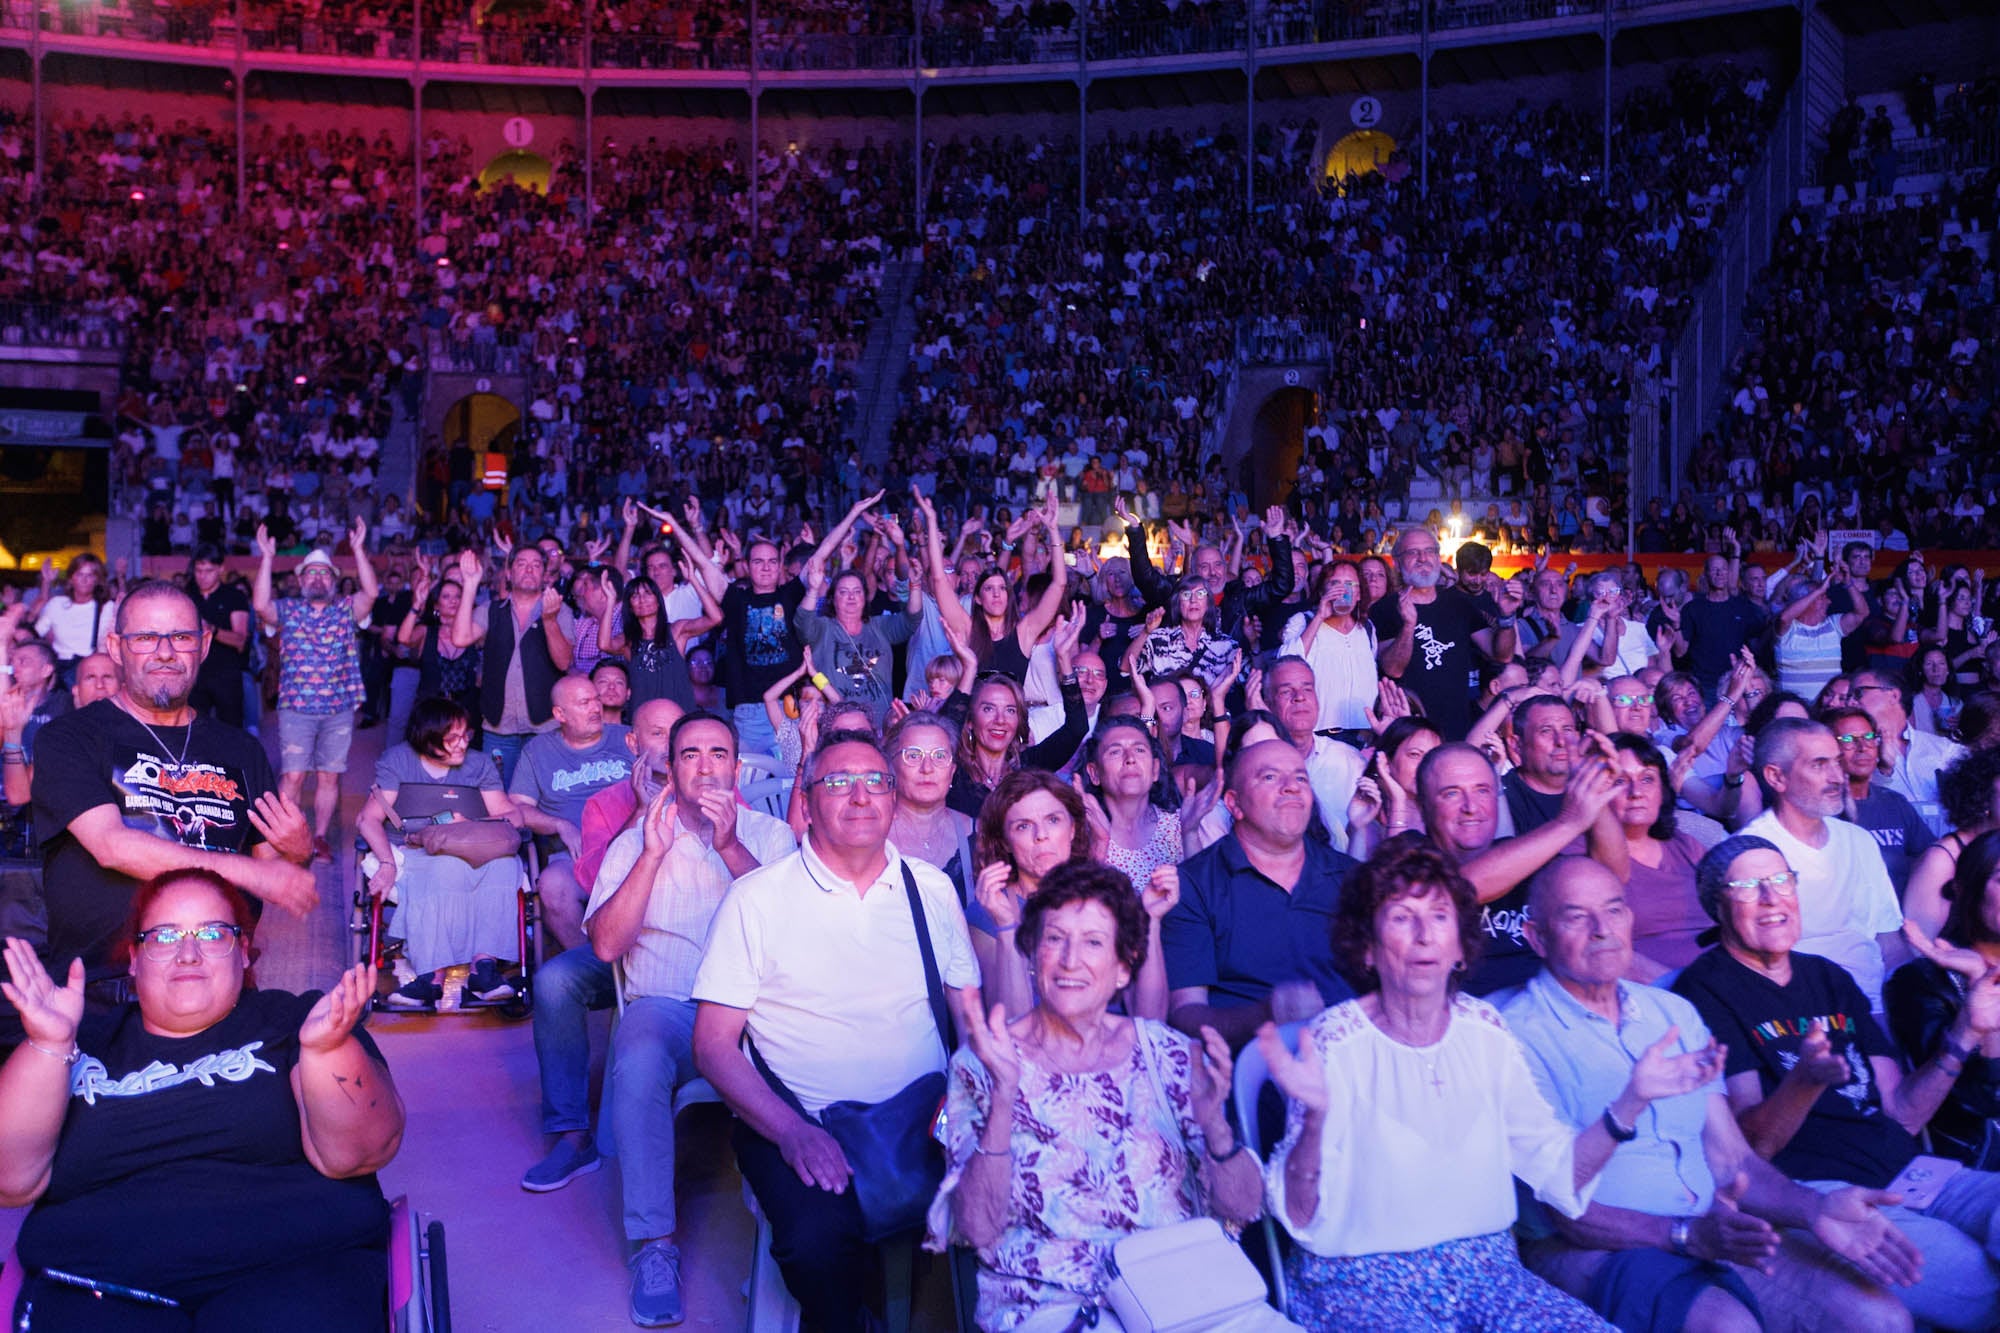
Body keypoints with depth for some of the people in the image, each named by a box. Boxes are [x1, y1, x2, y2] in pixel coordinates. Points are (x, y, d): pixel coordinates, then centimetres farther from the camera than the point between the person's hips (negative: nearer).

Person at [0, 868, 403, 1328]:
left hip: (288, 1271, -1)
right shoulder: (88, 1043, 21)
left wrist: (329, 1049, -19)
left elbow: (356, 1153, -1)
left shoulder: (291, 1022, 13)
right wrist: (48, 1047, -5)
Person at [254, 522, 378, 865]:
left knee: (329, 776, 6)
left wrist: (359, 549, -14)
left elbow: (370, 592, -8)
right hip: (296, 708, -1)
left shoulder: (346, 610, 8)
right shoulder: (287, 610, 8)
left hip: (339, 709, 1)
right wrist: (267, 558, -13)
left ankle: (320, 837, 15)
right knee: (292, 776, -4)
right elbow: (260, 603, -11)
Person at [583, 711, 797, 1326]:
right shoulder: (635, 842, 12)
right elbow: (606, 944, -1)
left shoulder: (770, 835, 11)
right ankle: (654, 1243, -21)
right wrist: (654, 853, -9)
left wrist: (730, 845, -15)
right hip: (666, 1006, 0)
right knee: (637, 1061, -33)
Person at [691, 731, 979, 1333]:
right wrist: (793, 1132, -17)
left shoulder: (932, 889, 9)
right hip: (801, 1121, -2)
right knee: (818, 1236, -31)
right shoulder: (756, 898, -1)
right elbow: (713, 1045, -3)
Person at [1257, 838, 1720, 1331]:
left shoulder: (1485, 1031, 5)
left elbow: (1556, 1169, 8)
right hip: (1362, 1280, -4)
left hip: (1485, 1266, 5)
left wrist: (1632, 1099, -4)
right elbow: (1300, 1216, -14)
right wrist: (1314, 1118, -33)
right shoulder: (1334, 1044, -10)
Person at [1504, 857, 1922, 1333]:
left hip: (1715, 1233, 7)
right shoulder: (1519, 1037, -6)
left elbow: (1731, 1160, 13)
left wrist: (1815, 1209, -7)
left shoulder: (1675, 1013, 17)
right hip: (1589, 1251, -6)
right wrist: (1687, 1235, -25)